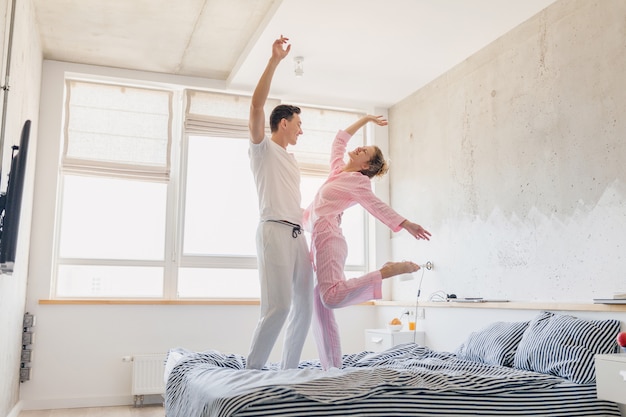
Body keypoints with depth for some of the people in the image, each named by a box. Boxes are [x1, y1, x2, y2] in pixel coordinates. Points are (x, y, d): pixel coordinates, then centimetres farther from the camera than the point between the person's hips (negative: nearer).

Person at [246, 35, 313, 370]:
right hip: (274, 231, -8)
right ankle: (252, 371, -9)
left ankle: (288, 373, 13)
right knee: (278, 306, -18)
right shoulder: (262, 148, 5)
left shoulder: (291, 160, 27)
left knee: (304, 306, 6)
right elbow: (256, 105, -12)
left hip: (297, 235, 9)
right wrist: (275, 60, -14)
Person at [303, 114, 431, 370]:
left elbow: (378, 207, -1)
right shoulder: (338, 170, 23)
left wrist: (407, 224, -12)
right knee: (320, 308, 2)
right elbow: (340, 138, 34)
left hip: (328, 237, -8)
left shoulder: (359, 182, 3)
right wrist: (365, 120, 39)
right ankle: (332, 369, 3)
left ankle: (388, 271, -18)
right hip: (318, 239, 8)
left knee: (331, 296, -29)